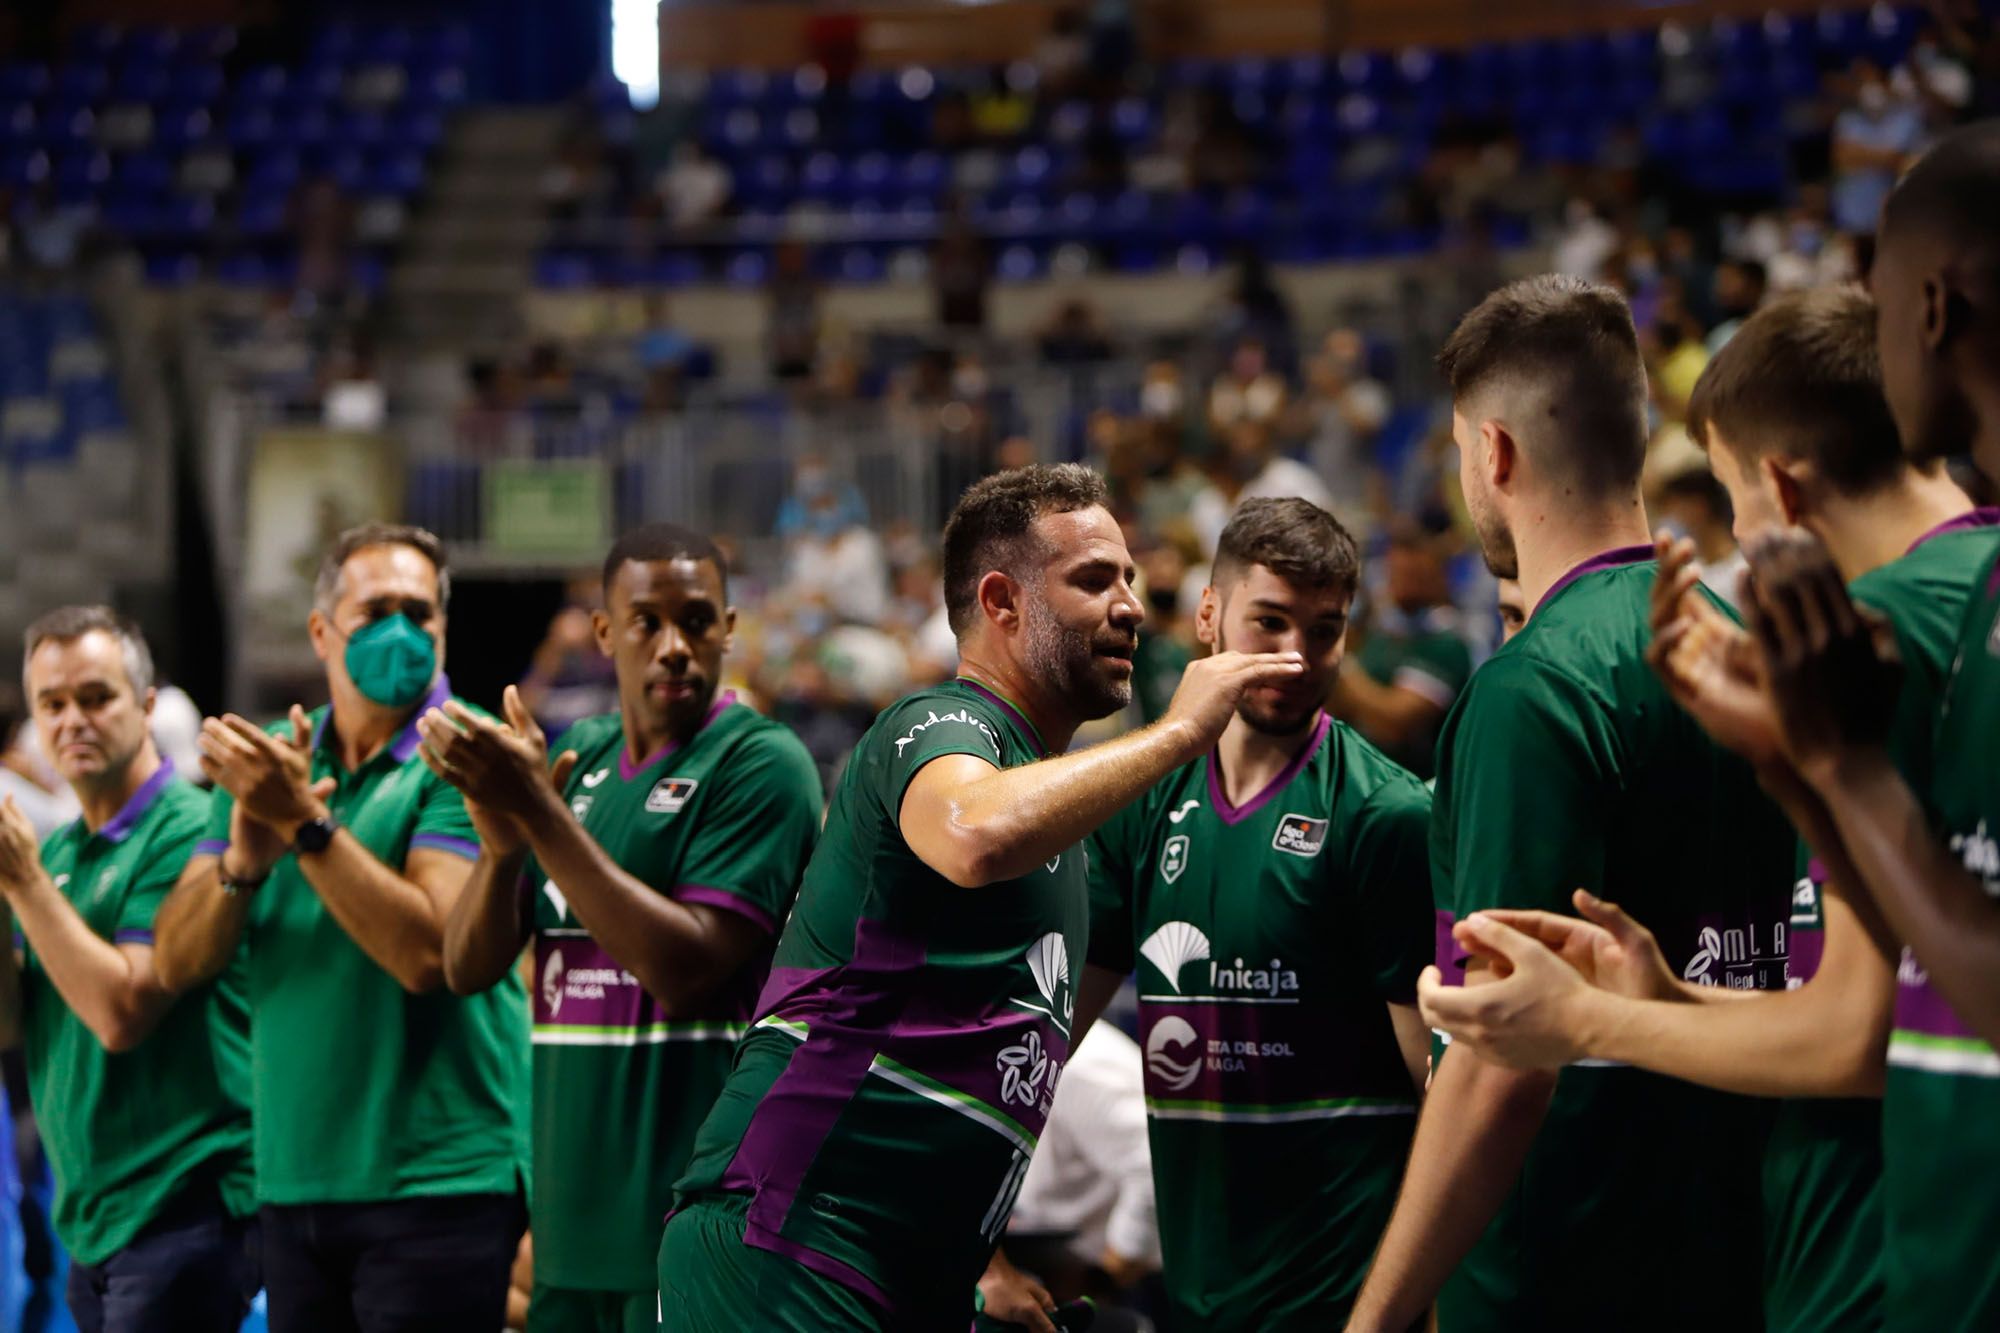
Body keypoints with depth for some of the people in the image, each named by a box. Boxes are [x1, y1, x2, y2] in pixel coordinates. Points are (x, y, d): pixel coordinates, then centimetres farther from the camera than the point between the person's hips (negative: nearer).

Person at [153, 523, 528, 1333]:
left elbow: (428, 953, -19)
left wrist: (306, 823, -23)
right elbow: (176, 964, 3)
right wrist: (243, 860, -16)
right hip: (292, 1182, 6)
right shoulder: (268, 759, 11)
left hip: (435, 1183, -5)